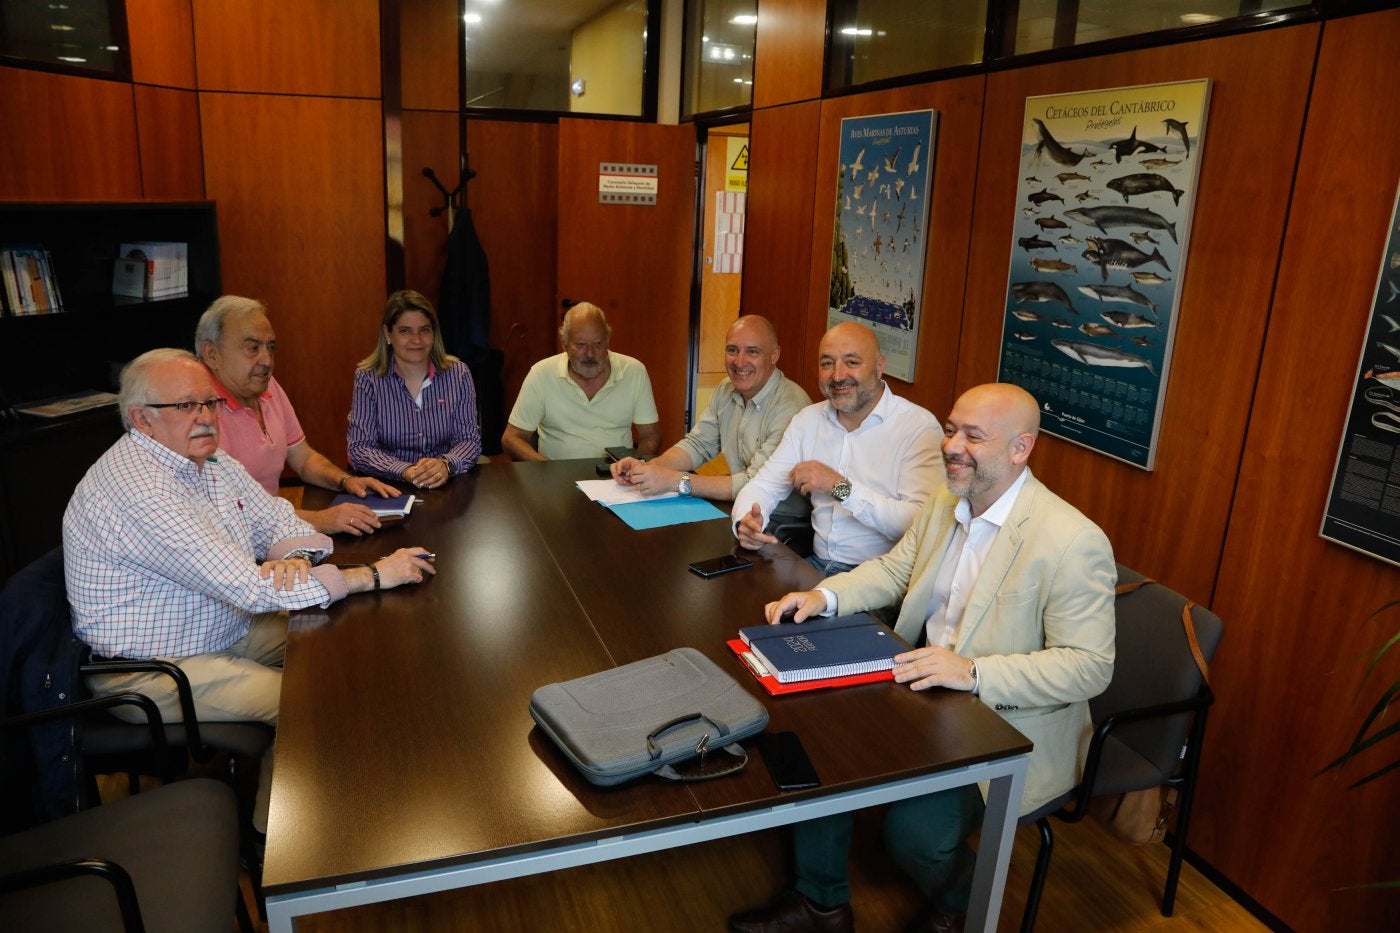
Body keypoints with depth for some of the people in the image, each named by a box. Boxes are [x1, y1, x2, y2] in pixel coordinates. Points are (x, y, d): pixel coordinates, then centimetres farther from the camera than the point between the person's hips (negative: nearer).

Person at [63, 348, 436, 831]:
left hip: (227, 629, 9)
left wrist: (295, 557, -20)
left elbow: (279, 520, 7)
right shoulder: (137, 489, -29)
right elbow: (248, 587, -32)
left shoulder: (211, 461, 1)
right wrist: (373, 575, -30)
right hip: (150, 670, -9)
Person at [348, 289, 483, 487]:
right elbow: (360, 449, -7)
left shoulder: (458, 374, 1)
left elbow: (470, 440, 0)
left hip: (448, 487, 1)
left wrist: (446, 465, -22)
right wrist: (405, 471, -25)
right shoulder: (367, 378, -2)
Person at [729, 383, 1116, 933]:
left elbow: (1090, 666, -21)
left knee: (914, 830, -22)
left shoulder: (1074, 542, -22)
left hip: (1011, 728, -7)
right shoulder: (945, 505, 1)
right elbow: (892, 571, 12)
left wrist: (974, 673, -33)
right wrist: (824, 596, -8)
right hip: (923, 690, 7)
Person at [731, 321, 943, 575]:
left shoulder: (919, 427, -10)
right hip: (817, 564, 5)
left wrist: (840, 487, -23)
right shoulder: (807, 420, 9)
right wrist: (745, 520, -16)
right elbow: (764, 485, 7)